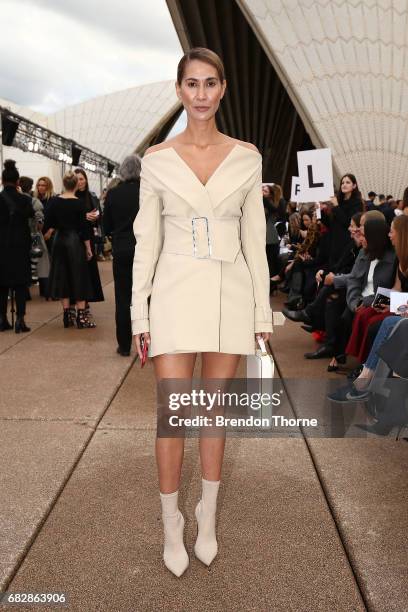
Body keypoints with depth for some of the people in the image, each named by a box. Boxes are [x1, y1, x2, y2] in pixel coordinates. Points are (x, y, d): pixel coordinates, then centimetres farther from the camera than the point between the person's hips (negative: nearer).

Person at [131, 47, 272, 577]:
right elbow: (146, 241, 2)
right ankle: (172, 523, 21)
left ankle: (207, 519, 28)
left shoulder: (247, 157, 4)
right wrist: (139, 313, -2)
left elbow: (254, 239, 6)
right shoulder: (157, 159, 2)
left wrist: (262, 309, 3)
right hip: (176, 290, -1)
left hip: (230, 292, 1)